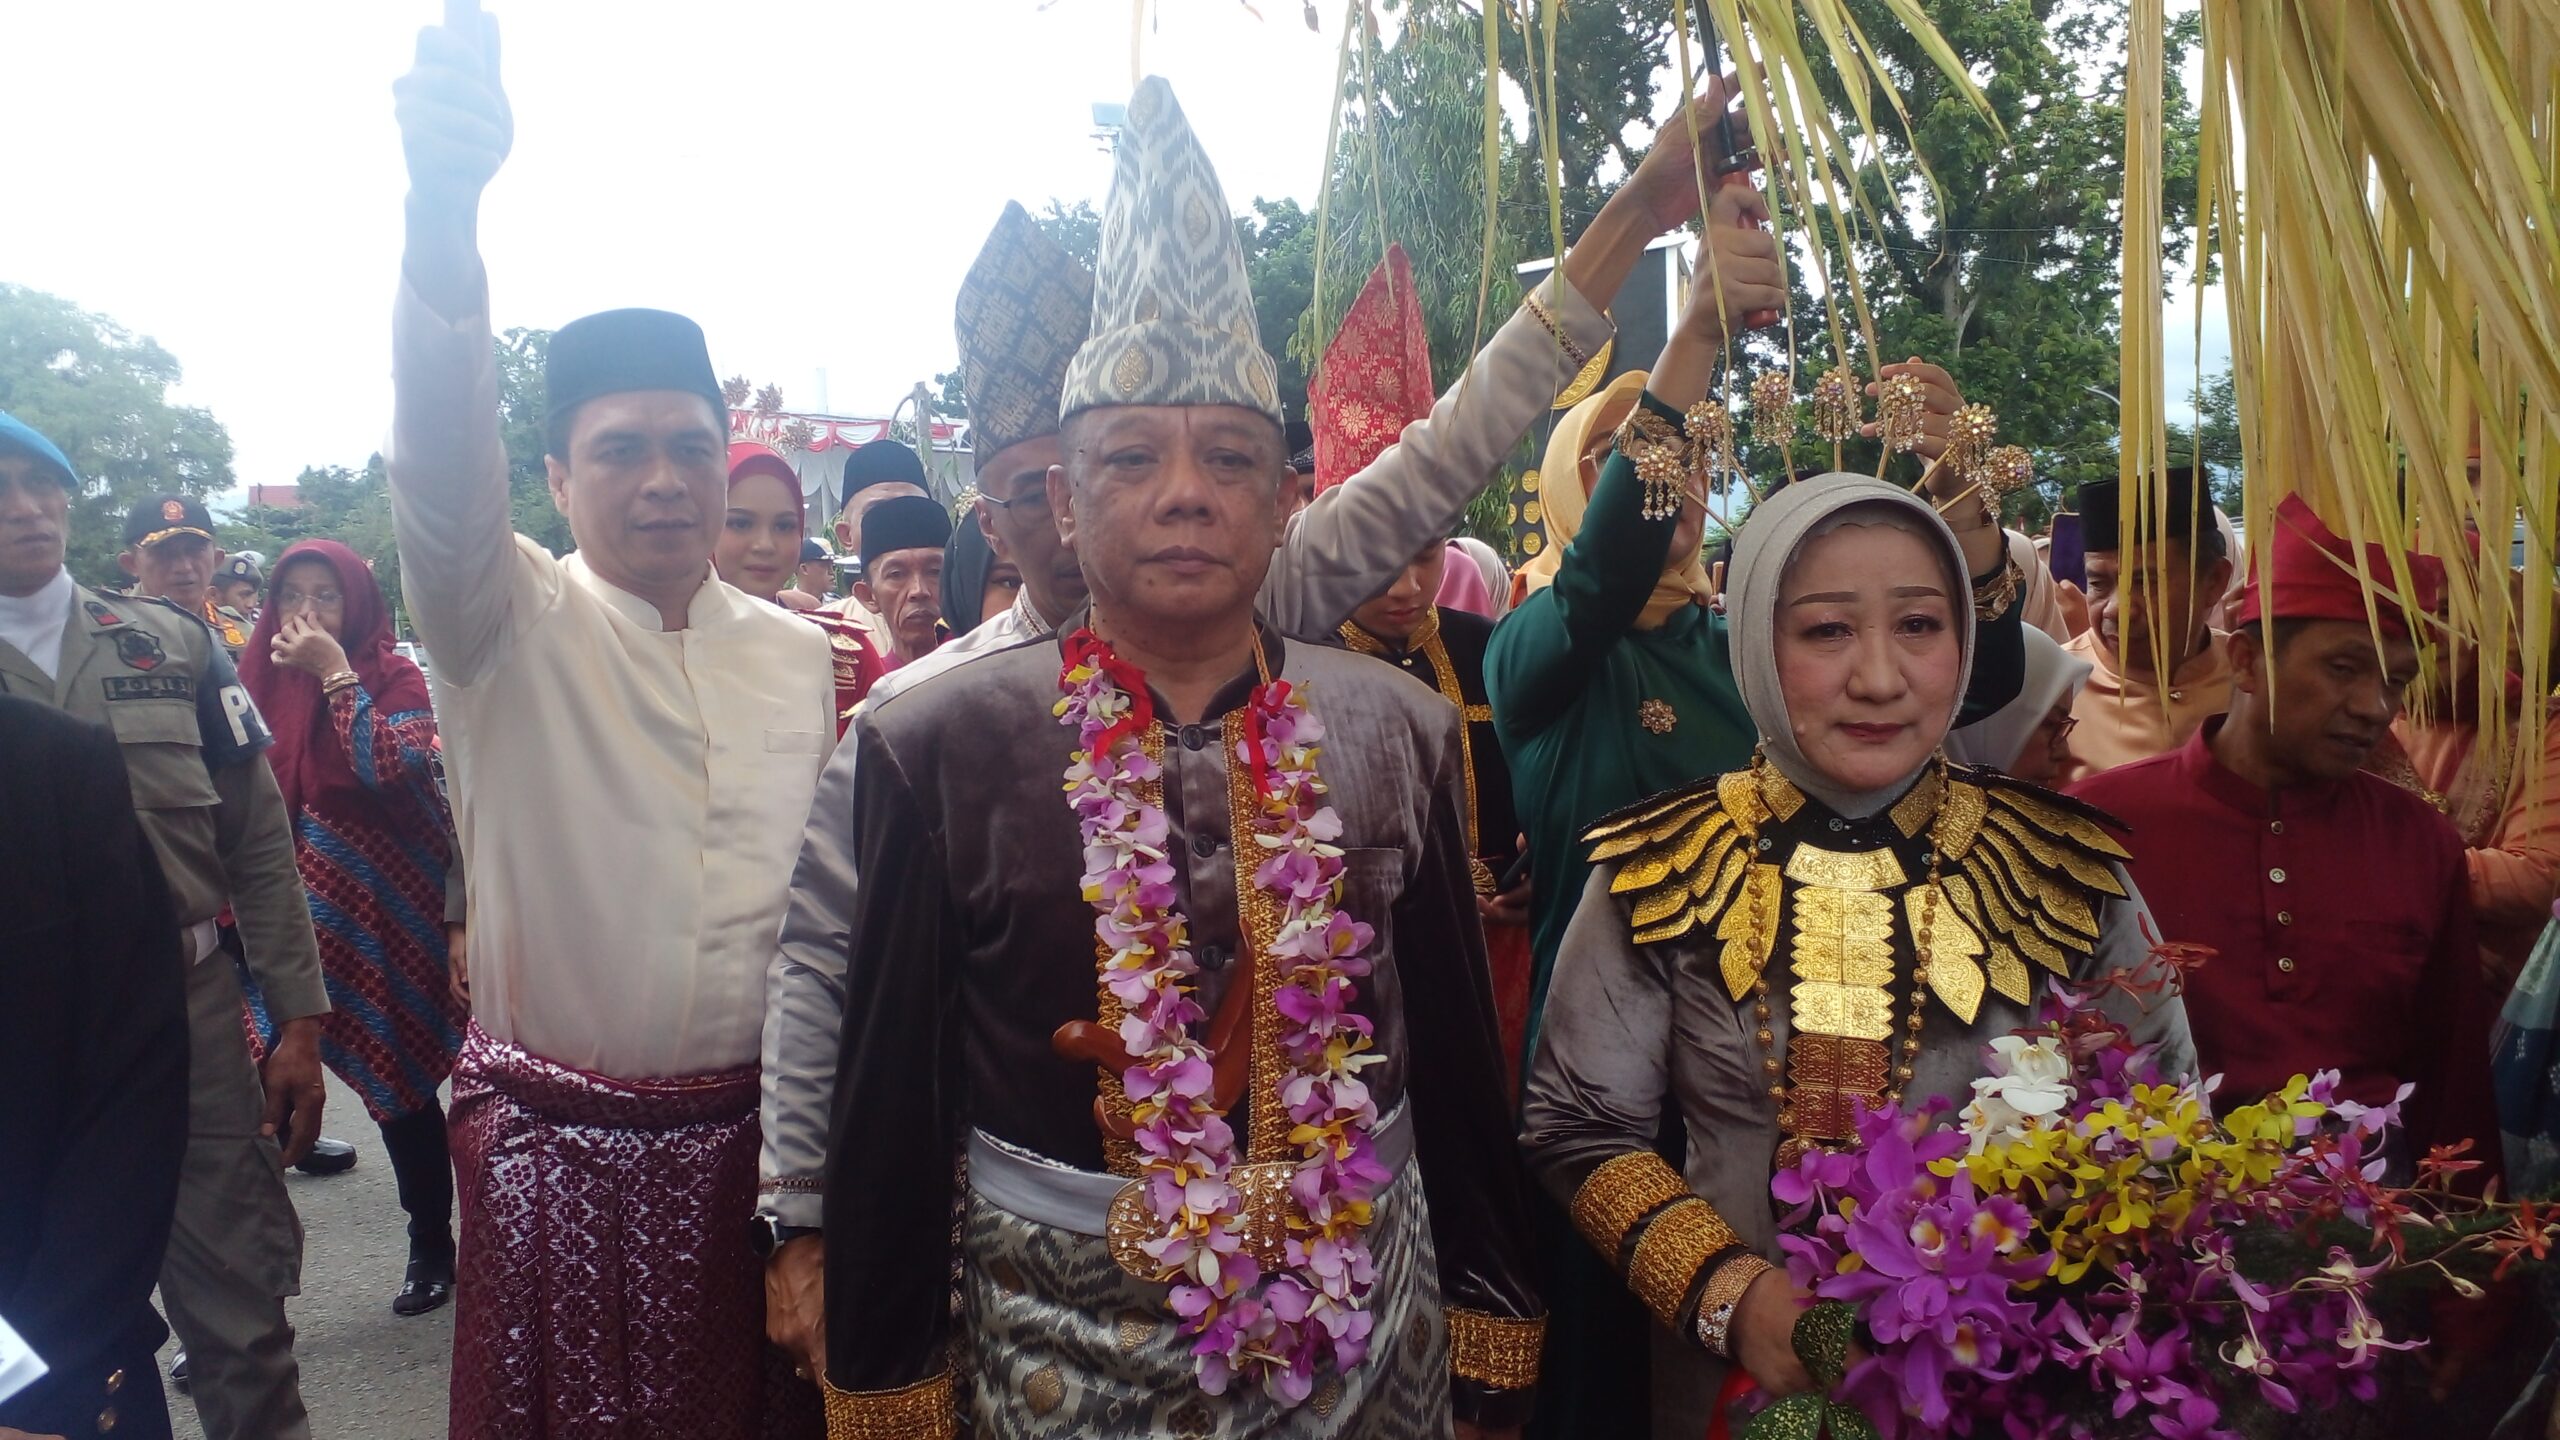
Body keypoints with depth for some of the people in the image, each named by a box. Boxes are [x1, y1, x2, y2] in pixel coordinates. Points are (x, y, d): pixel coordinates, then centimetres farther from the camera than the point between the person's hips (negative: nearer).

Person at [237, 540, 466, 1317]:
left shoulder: (394, 676, -5)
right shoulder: (262, 677, 5)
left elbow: (394, 769, -23)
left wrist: (336, 674, -18)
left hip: (385, 912, -3)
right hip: (291, 914, 3)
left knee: (401, 1083, 8)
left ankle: (431, 1247, 27)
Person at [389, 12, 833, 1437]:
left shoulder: (800, 654, 3)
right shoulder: (508, 624, -4)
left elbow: (827, 891, 9)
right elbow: (440, 451, -24)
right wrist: (445, 198, -41)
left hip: (748, 1133, 2)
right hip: (549, 1137, -2)